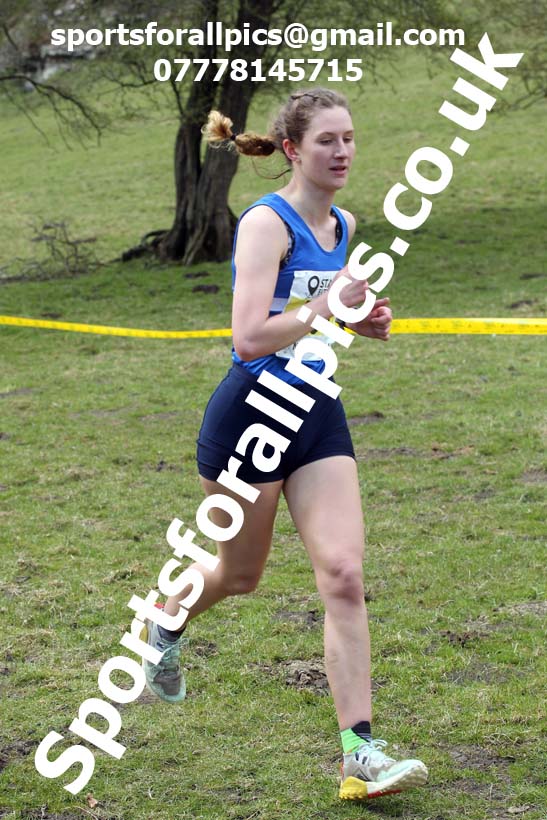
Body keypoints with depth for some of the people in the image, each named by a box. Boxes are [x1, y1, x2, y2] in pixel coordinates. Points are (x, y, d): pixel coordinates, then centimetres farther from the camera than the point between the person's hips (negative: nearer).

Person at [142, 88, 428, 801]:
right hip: (251, 415, -6)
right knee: (241, 574, 13)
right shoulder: (266, 222, -16)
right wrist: (331, 304, -24)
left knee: (344, 576, -9)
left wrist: (362, 321, 8)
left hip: (317, 413, 6)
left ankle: (361, 755, -8)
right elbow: (250, 338, -26)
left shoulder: (344, 226, 8)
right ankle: (165, 623, 49)